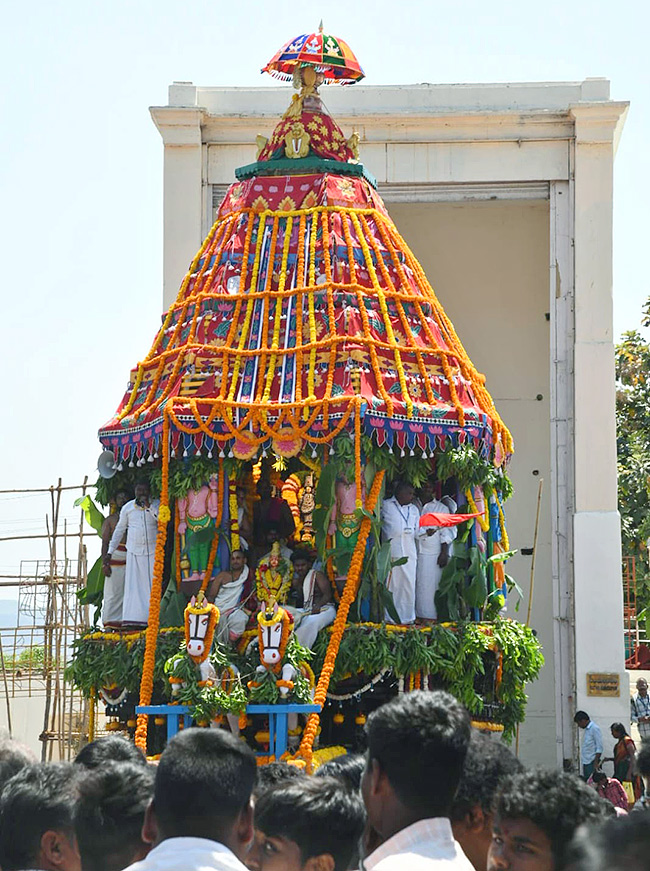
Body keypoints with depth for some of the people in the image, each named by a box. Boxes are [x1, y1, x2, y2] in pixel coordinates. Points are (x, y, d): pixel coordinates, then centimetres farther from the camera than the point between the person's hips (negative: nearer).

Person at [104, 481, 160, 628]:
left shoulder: (156, 504, 1)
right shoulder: (127, 508, 6)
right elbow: (119, 530, 13)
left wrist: (148, 505, -18)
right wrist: (110, 552, 11)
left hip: (153, 551, -2)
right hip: (134, 552, 2)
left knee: (152, 584, -5)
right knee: (133, 584, -3)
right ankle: (133, 619, -4)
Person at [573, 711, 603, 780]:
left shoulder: (595, 728, -11)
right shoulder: (586, 729, 16)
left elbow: (599, 748, -15)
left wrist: (596, 762, -19)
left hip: (592, 762, -9)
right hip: (586, 762, 9)